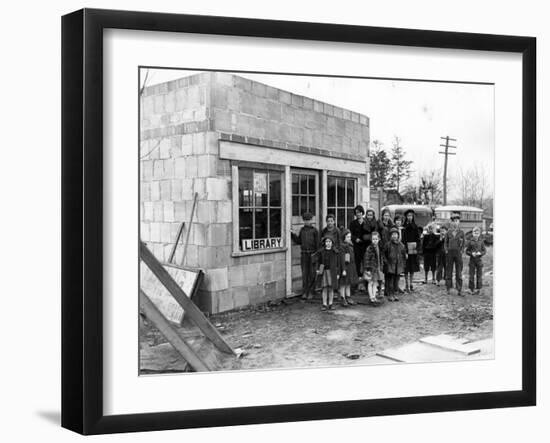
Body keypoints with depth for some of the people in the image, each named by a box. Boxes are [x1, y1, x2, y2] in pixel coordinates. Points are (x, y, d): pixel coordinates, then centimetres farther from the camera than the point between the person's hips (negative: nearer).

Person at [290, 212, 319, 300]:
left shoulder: (314, 230, -3)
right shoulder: (302, 230, 10)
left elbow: (317, 243, -4)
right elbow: (299, 241, 13)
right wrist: (293, 234, 3)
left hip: (312, 254, -4)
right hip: (304, 254, 4)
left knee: (312, 274, 2)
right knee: (304, 273, 5)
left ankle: (310, 292, 8)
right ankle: (304, 292, 10)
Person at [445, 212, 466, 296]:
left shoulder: (461, 232, 1)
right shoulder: (449, 232, 4)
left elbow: (464, 243, 7)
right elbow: (446, 242, 11)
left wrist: (461, 251, -3)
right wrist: (446, 250, 1)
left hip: (458, 253, -1)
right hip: (450, 253, 1)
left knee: (459, 272, 1)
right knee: (449, 271, 4)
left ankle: (459, 290, 3)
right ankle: (448, 288, 11)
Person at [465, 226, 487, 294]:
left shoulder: (481, 242, 1)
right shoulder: (470, 242, -1)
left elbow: (484, 250, 3)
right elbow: (467, 251, 1)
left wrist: (480, 253, -17)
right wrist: (471, 253, -18)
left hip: (479, 260, 1)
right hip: (472, 260, -1)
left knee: (479, 275, 4)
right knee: (471, 275, 1)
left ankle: (478, 289, 14)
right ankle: (472, 289, 11)